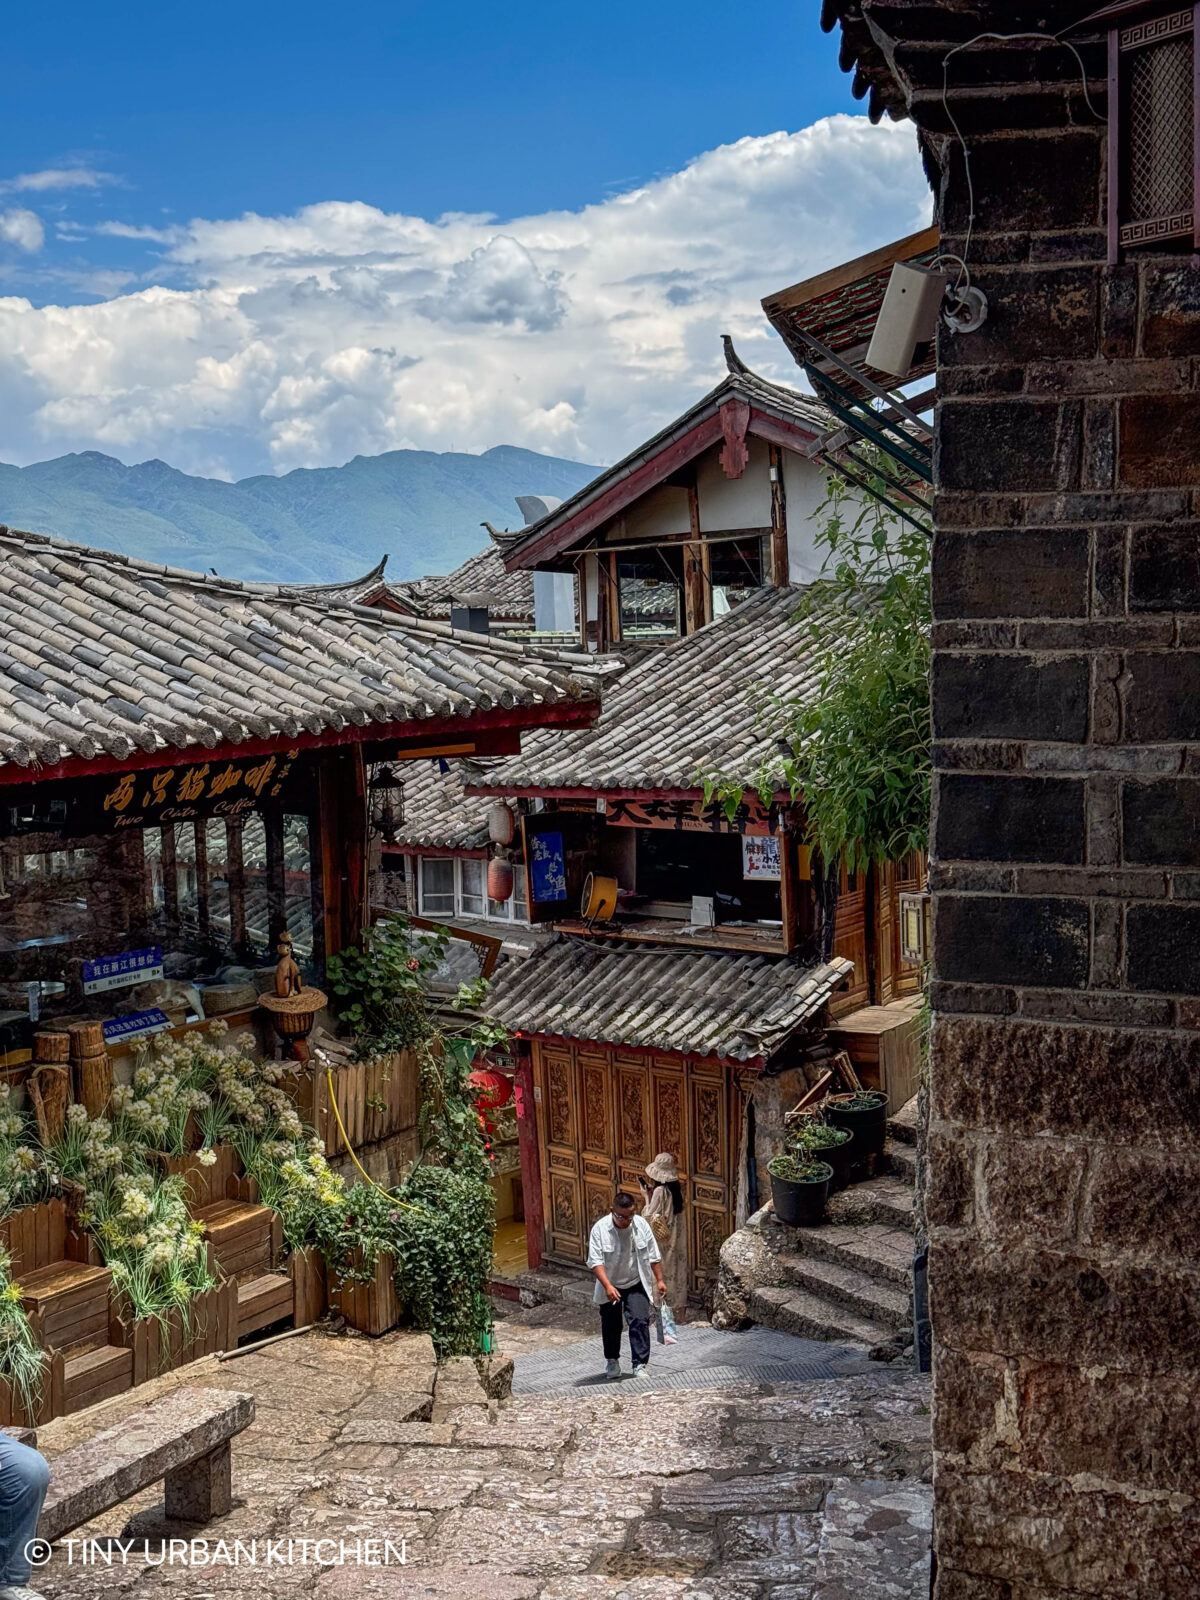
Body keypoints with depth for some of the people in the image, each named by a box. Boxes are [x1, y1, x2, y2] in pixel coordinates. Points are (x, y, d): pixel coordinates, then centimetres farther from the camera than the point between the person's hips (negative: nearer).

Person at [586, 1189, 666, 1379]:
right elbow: (596, 1261, -21)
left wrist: (659, 1280, 1)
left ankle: (640, 1365, -8)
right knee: (611, 1325, 10)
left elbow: (654, 1255, 2)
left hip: (636, 1285, 1)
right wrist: (607, 1286, -32)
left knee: (640, 1321, -12)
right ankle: (612, 1361, 32)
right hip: (610, 1286, -1)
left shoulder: (641, 1225, -9)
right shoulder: (600, 1229, -18)